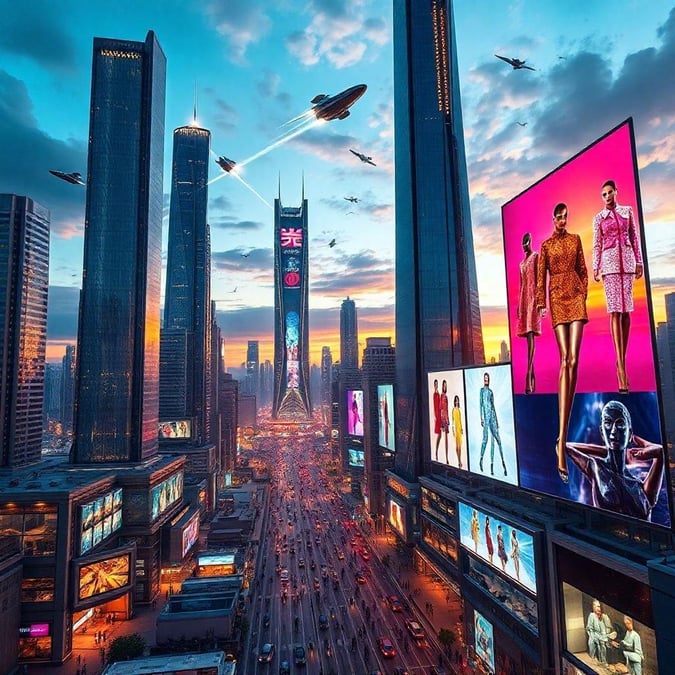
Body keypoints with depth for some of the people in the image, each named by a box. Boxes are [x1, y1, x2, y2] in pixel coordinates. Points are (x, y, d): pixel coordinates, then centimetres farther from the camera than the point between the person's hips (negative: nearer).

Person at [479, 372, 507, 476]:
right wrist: (481, 417, -12)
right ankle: (481, 458, 8)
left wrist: (496, 419, 15)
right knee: (485, 438, -10)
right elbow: (480, 404, -3)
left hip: (492, 416, 5)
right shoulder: (482, 390, 4)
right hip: (486, 415, -5)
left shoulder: (491, 391, 17)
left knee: (497, 439, -2)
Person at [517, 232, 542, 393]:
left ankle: (529, 373, -25)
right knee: (527, 333, 5)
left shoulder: (536, 256, 2)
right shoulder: (522, 263, 23)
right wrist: (519, 304, 17)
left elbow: (538, 278, -7)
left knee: (531, 333, -18)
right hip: (524, 298, 8)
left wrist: (538, 298, -16)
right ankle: (532, 374, 9)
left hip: (533, 297, -7)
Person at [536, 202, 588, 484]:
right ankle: (562, 438, -17)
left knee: (573, 360, -8)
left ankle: (562, 435, 1)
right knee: (565, 360, -14)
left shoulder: (575, 239, 17)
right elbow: (541, 276, 6)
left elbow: (582, 269, 16)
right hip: (557, 299, -2)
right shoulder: (546, 245, 12)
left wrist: (584, 294, 5)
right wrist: (541, 301, -3)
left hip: (575, 297, 2)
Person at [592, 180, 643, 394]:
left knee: (626, 310, 1)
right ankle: (620, 366, -14)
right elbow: (597, 244, 5)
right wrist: (595, 267, -4)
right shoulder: (599, 217, 9)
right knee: (615, 311, -10)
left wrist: (639, 261, 5)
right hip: (609, 262, -2)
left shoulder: (628, 211, 13)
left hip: (627, 260, 2)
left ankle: (623, 358, 10)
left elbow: (635, 238, 11)